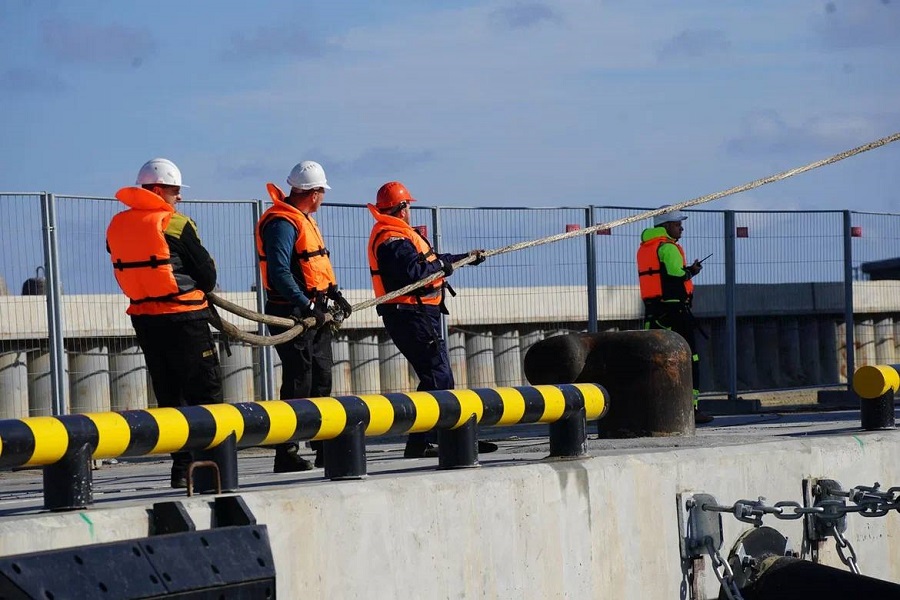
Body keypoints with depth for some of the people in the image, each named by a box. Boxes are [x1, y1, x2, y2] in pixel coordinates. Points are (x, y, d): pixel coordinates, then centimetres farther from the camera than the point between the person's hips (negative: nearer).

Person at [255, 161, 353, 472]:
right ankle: (286, 454, -5)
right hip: (293, 312, -10)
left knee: (321, 379, 15)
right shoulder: (282, 223, -17)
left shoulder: (304, 219, 17)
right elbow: (279, 271, -26)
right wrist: (305, 305, -30)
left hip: (315, 311, 10)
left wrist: (335, 293, 18)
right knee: (298, 382, -9)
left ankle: (325, 447, 25)